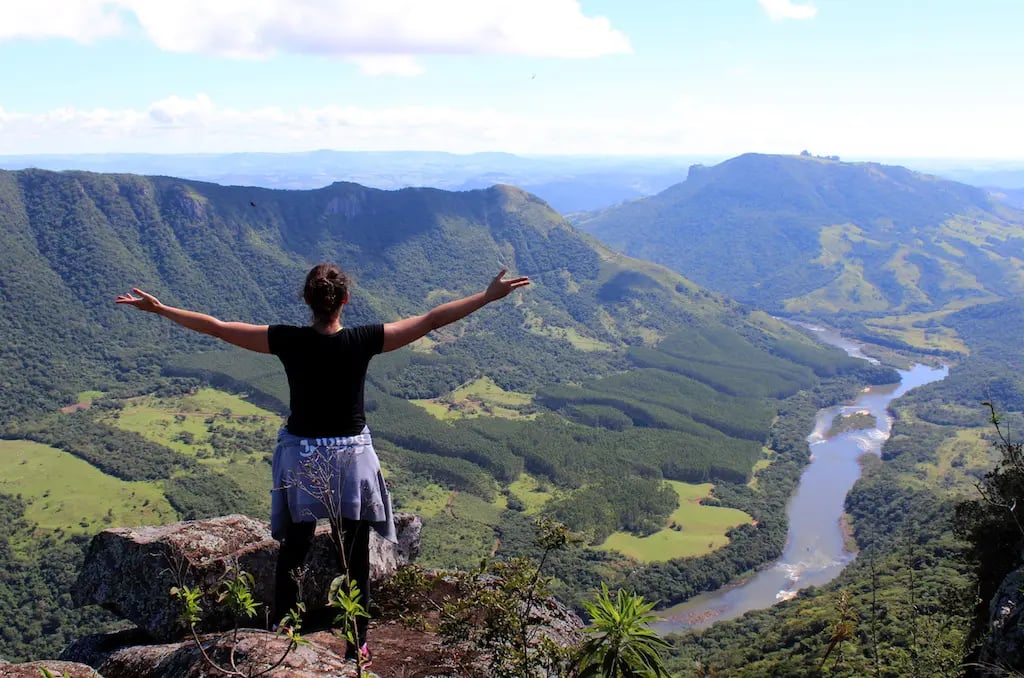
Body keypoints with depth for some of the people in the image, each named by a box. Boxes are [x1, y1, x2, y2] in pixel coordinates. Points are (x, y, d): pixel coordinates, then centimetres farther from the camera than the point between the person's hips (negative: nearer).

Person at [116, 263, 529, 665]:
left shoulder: (288, 342, -13)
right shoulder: (363, 341, -14)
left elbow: (216, 327, -8)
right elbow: (432, 320, -11)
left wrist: (158, 308, 3)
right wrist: (489, 296, -5)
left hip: (301, 457, 1)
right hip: (351, 457, -1)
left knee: (291, 554, 16)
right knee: (355, 559, 12)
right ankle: (357, 647, 22)